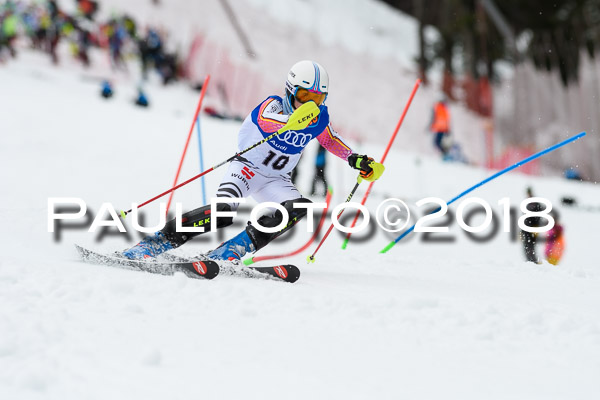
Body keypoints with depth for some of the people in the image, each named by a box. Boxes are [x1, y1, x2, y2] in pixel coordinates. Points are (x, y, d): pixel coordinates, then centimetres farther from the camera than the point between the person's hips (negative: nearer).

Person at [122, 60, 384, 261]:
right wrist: (293, 121, -65)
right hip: (247, 168, -5)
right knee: (224, 209, -32)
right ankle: (162, 239, -25)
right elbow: (265, 120, -44)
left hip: (276, 180, 6)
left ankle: (234, 249, -25)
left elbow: (331, 140, 22)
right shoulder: (274, 105, -18)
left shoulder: (319, 118, -1)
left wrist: (355, 160, 6)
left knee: (299, 208, -25)